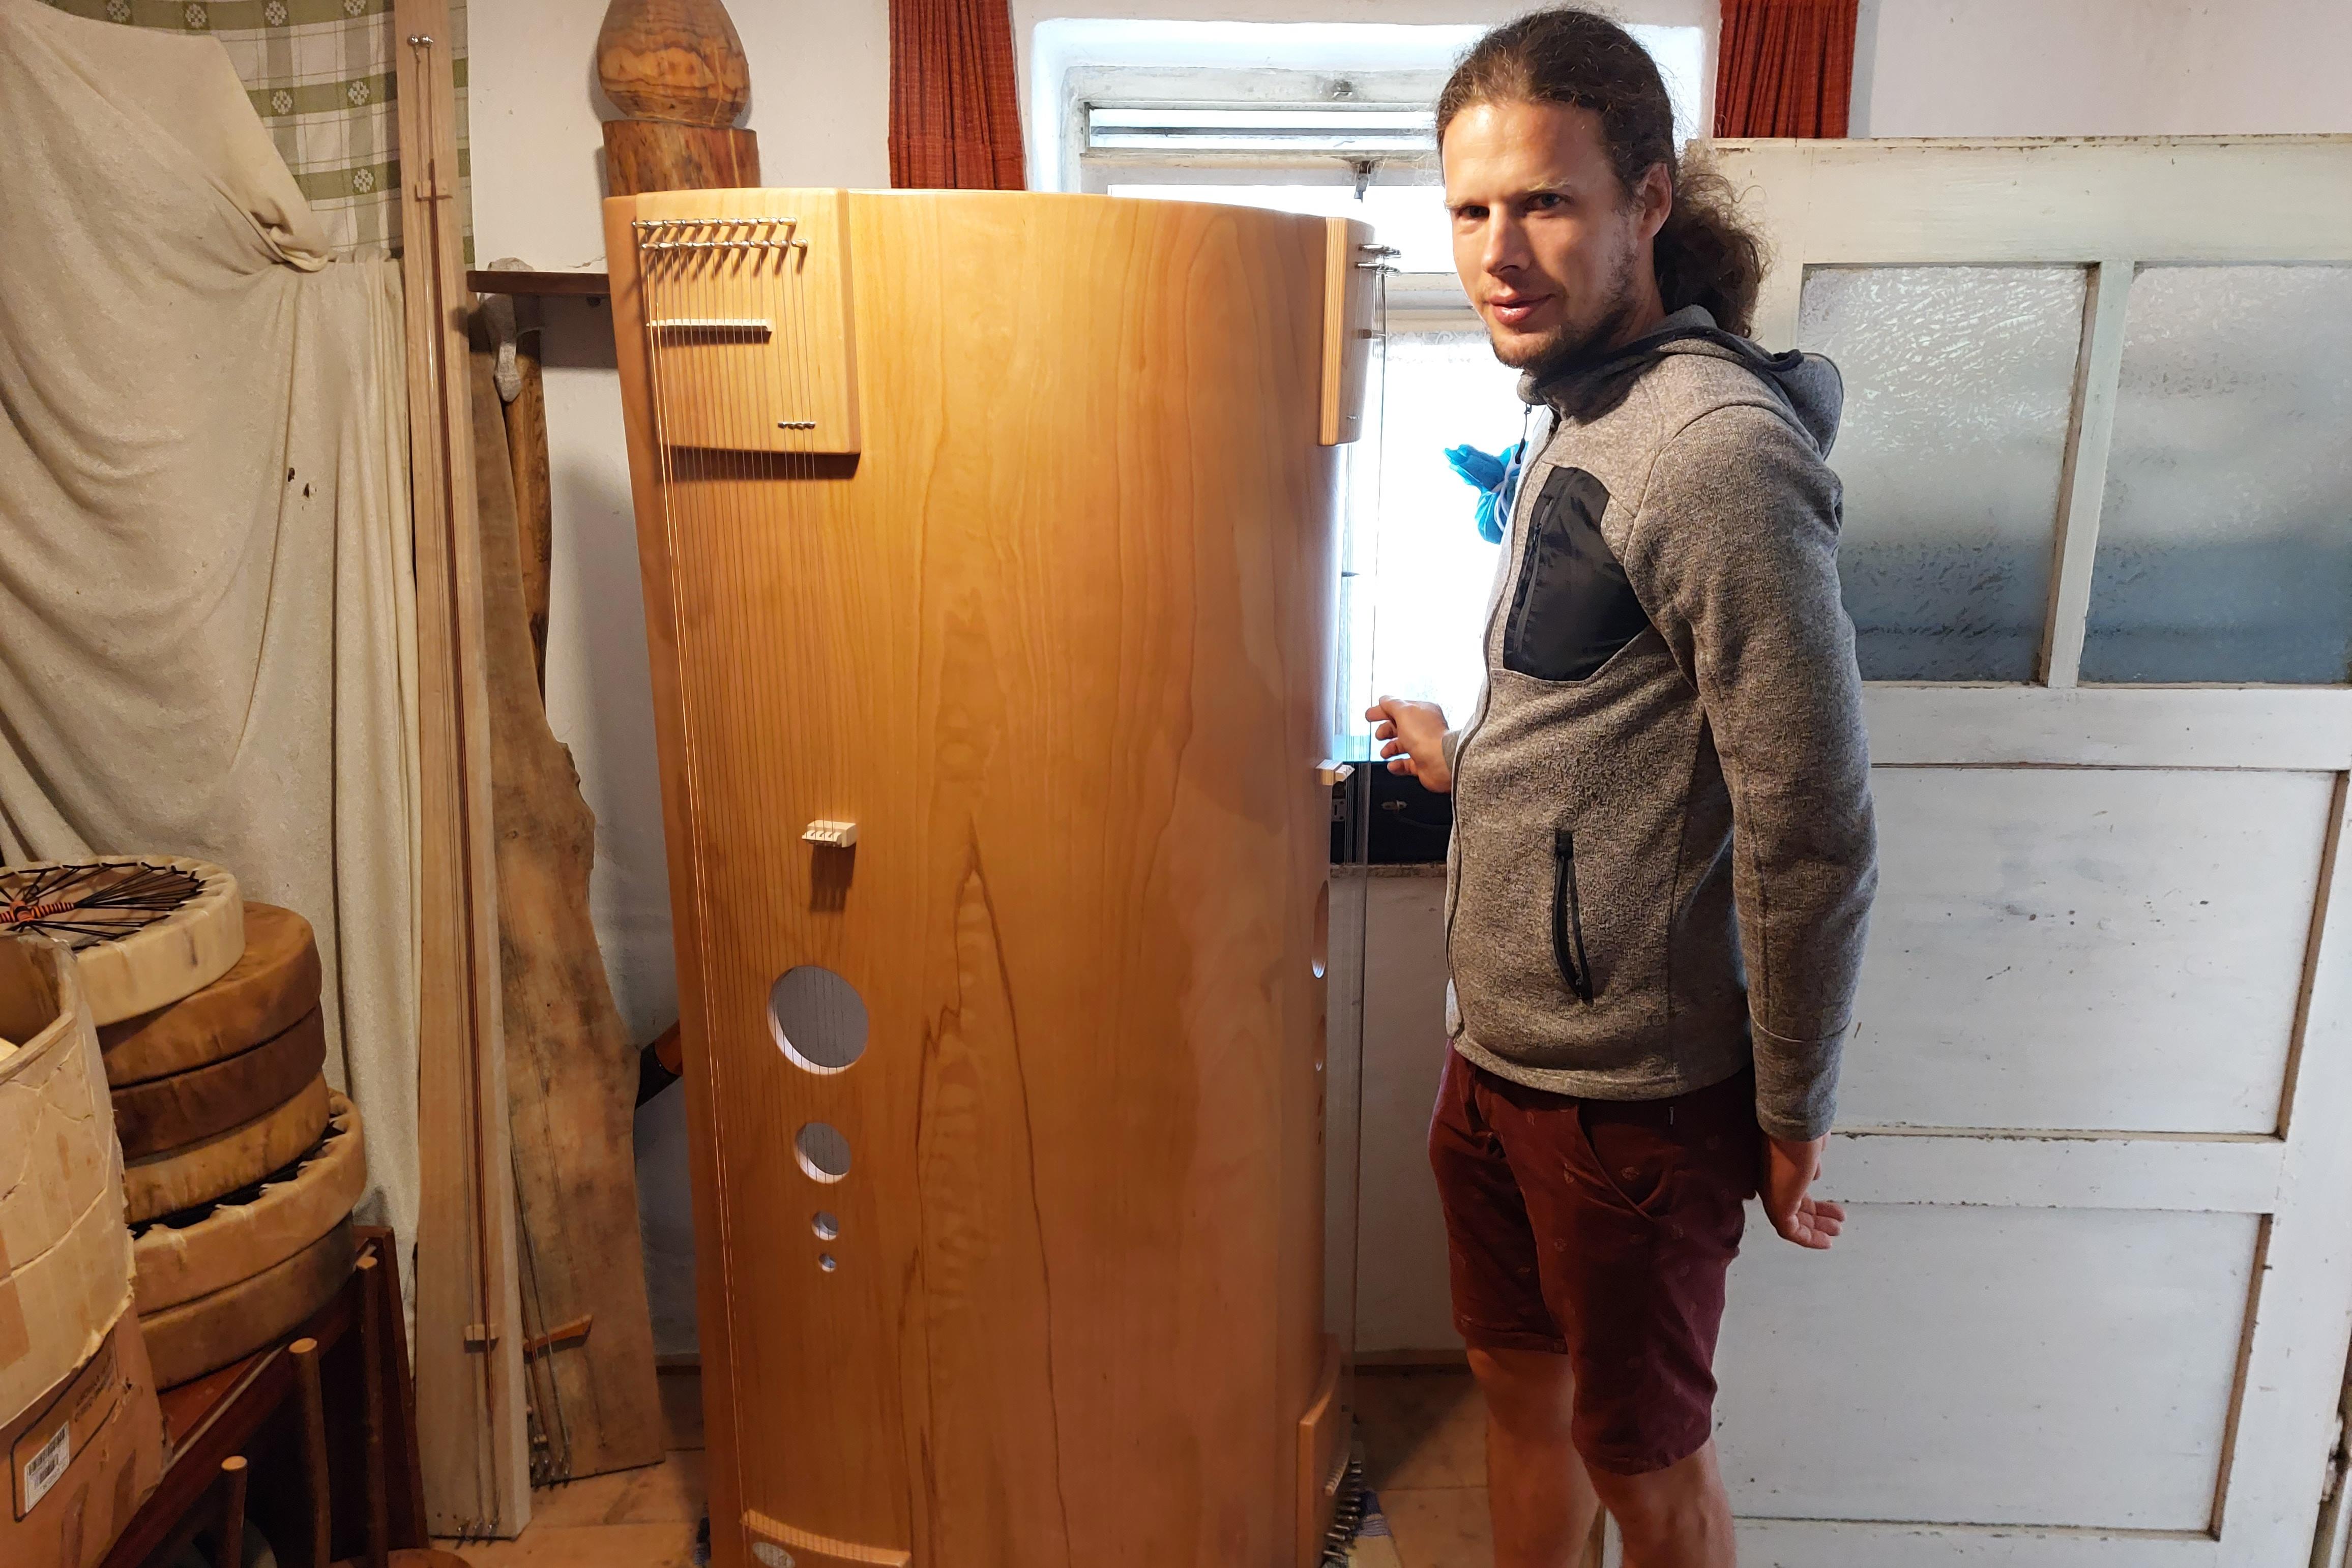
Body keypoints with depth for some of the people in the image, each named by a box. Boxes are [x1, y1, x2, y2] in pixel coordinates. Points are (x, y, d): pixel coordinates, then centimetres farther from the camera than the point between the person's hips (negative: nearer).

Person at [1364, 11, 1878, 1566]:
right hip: (1498, 1055, 8)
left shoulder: (1720, 449, -21)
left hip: (1634, 1091, -8)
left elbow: (1814, 835, -20)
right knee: (1521, 1387, 23)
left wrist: (1792, 1121, -13)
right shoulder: (1576, 423, 9)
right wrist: (1463, 758, 27)